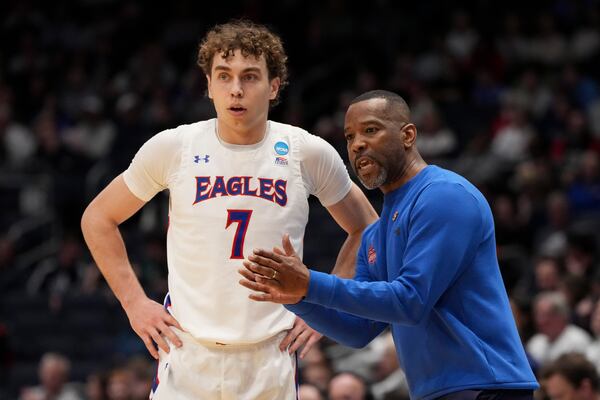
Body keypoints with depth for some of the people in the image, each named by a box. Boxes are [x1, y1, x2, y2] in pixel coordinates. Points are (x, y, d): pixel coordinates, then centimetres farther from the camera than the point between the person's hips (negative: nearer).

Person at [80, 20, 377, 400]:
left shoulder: (309, 153, 0)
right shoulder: (171, 148, -1)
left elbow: (365, 229, 16)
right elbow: (98, 218, 13)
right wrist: (134, 302, 5)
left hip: (271, 359, 1)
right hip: (187, 356, -1)